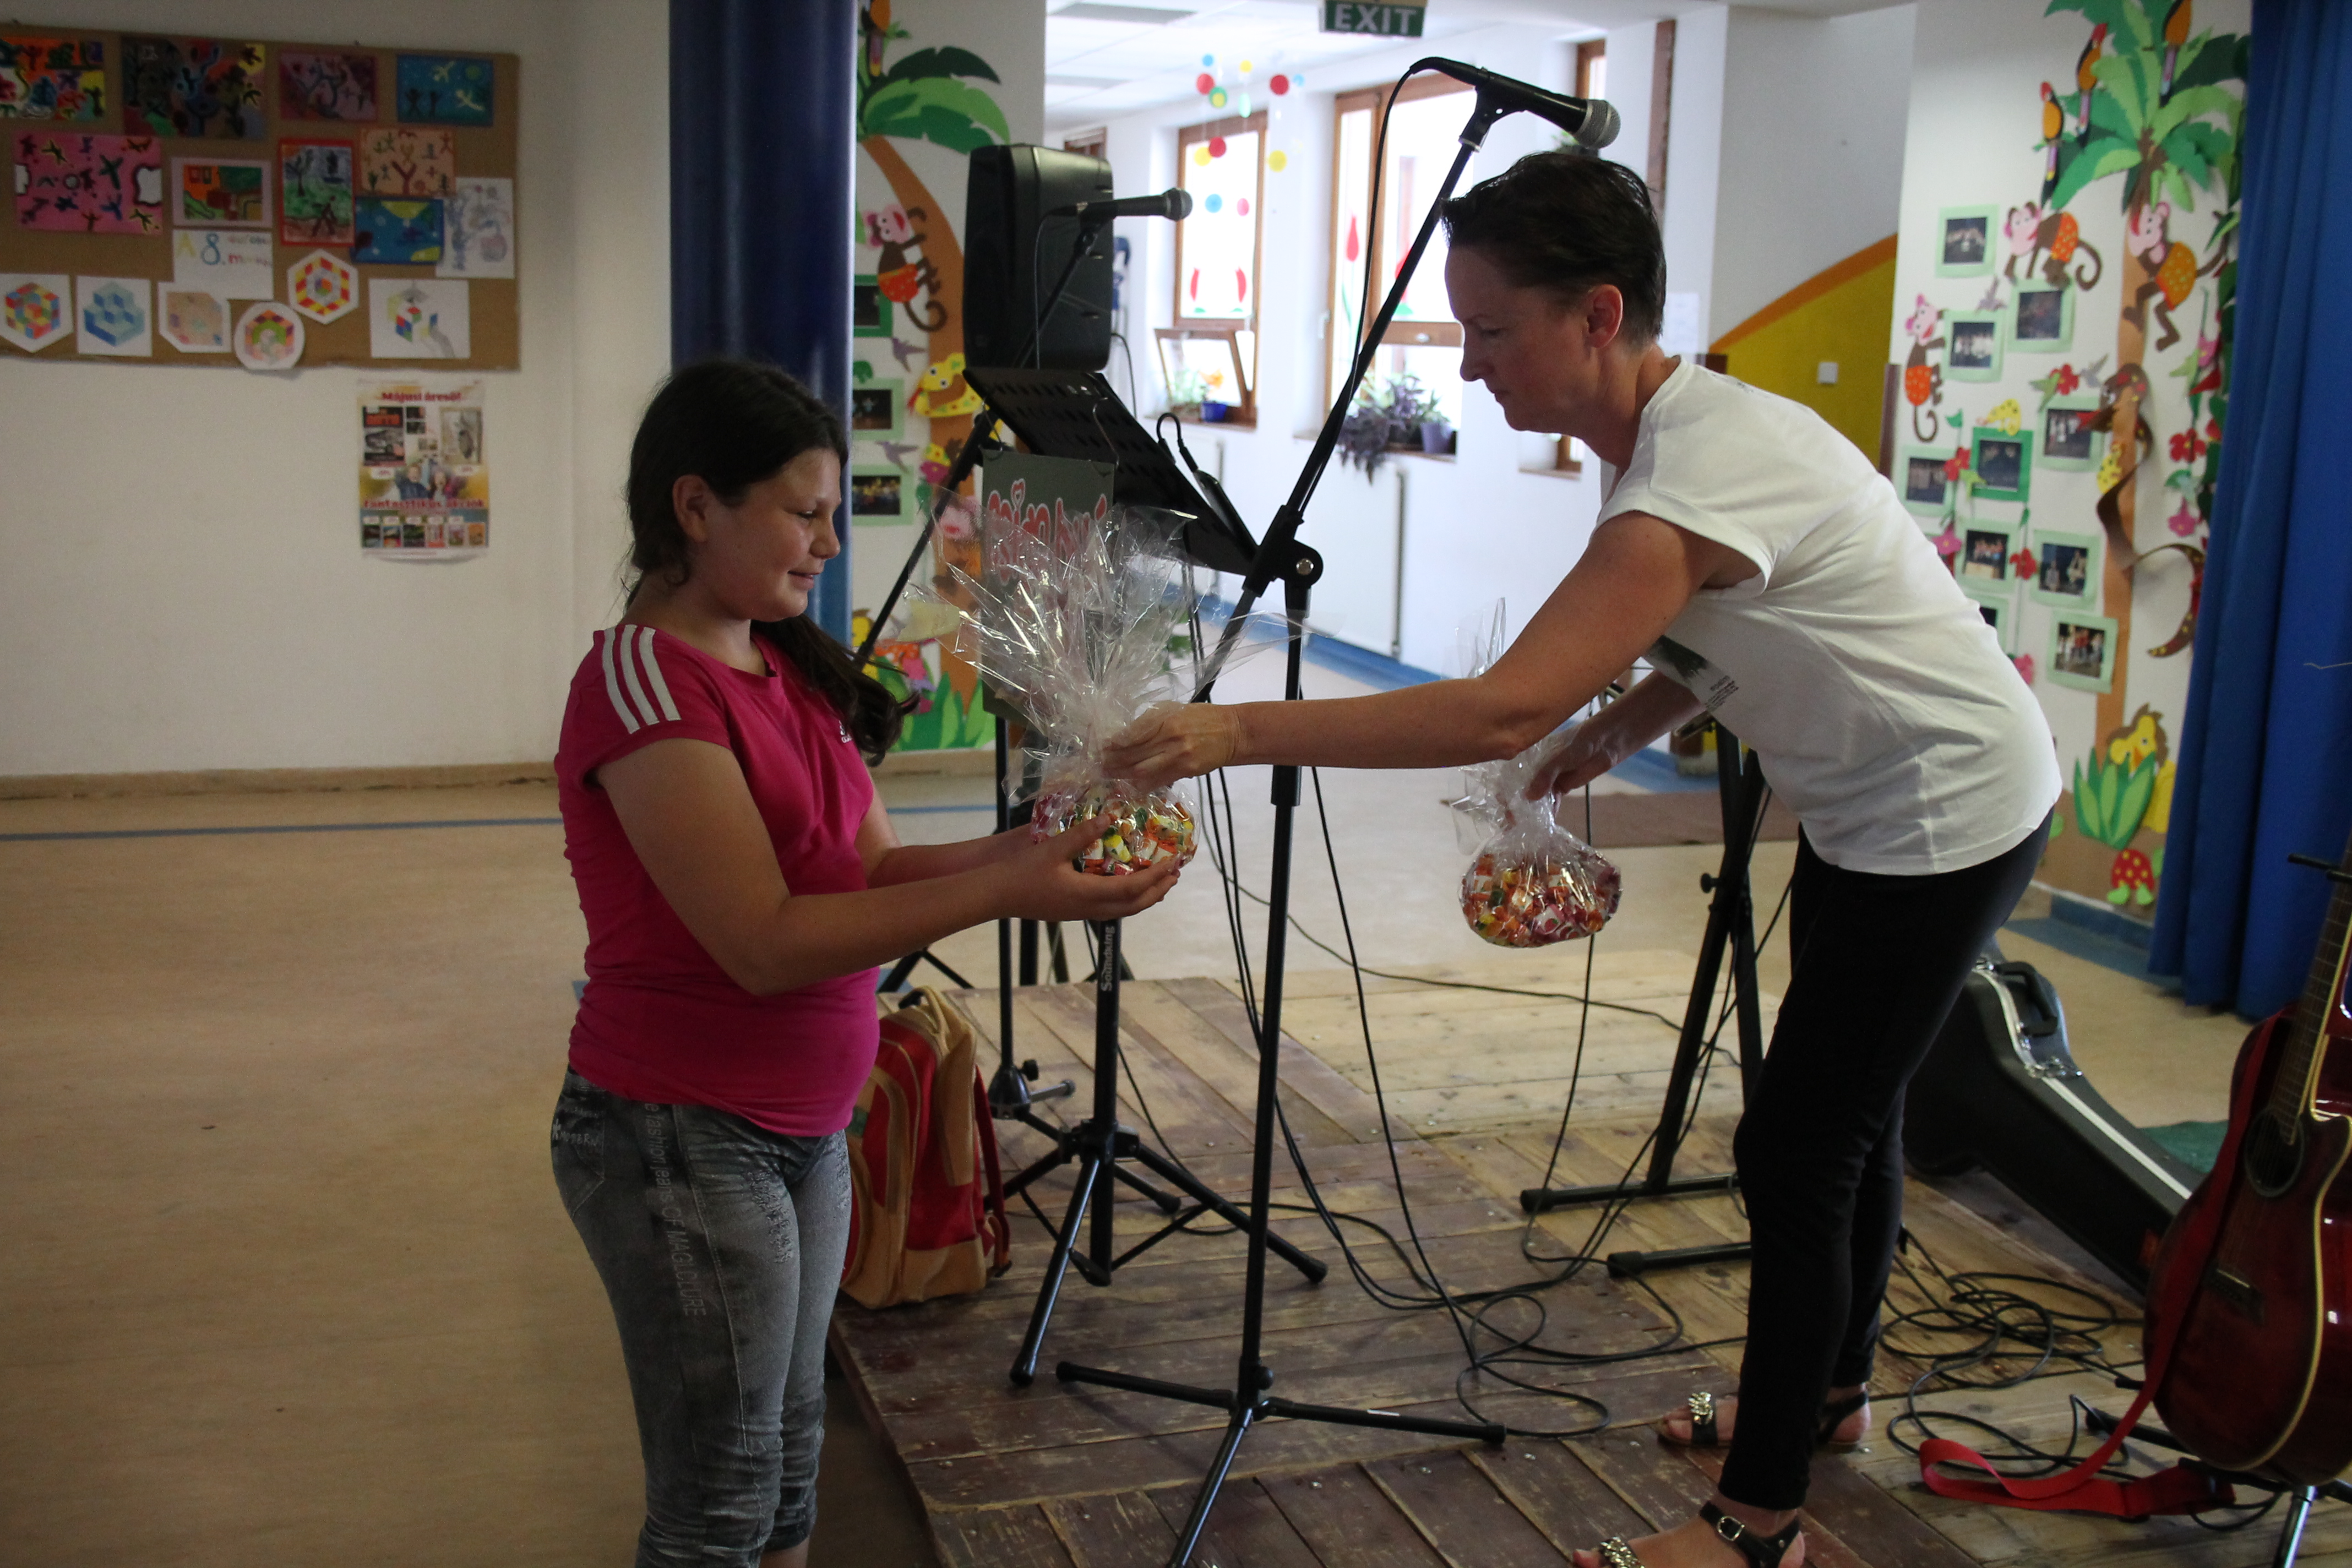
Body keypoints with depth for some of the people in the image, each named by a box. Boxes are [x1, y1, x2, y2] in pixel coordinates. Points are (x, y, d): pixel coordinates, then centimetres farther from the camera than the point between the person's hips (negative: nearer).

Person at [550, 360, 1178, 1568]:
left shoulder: (789, 666, 7)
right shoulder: (642, 680, -19)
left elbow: (870, 867, 6)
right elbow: (767, 941, -24)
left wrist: (1021, 851, -11)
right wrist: (1006, 895, -26)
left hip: (804, 1128, 8)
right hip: (685, 1138, -8)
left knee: (789, 1457, 20)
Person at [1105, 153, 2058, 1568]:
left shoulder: (1706, 471, -33)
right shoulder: (1679, 432, -2)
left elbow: (1506, 711, -43)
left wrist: (1239, 731, -43)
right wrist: (1621, 726, -6)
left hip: (1947, 817, -9)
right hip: (1869, 809, 9)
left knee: (1797, 1149, -3)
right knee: (1846, 1114, 21)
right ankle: (1832, 1389, 42)